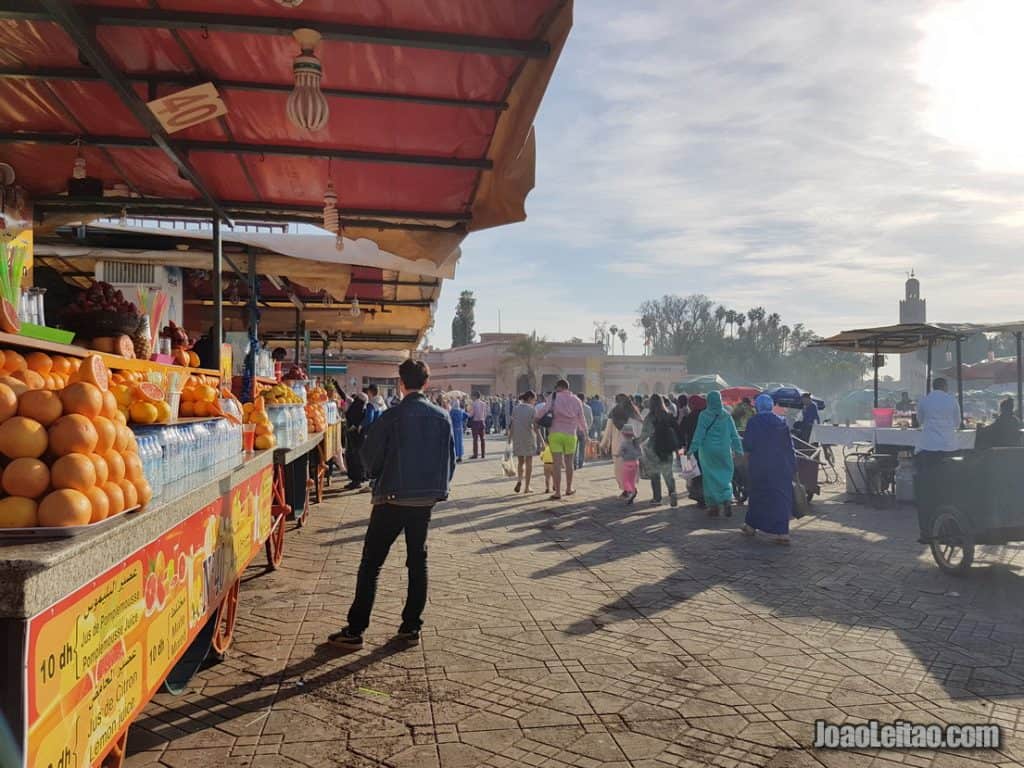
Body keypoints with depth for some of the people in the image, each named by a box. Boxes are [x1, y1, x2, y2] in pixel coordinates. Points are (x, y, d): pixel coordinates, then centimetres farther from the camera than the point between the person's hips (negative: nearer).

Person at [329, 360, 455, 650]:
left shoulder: (393, 416, -12)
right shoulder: (442, 417, 1)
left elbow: (369, 455, -6)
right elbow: (450, 459, 5)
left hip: (392, 498, -4)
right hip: (426, 498, 4)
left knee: (371, 563, 3)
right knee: (417, 561, 13)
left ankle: (355, 630, 6)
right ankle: (411, 628, 17)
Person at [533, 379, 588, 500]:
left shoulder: (555, 398, -5)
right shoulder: (576, 400, 4)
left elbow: (543, 410, -12)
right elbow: (581, 419, 12)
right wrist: (584, 430, 32)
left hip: (555, 434, -2)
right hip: (570, 435, 2)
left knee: (557, 464, -2)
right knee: (569, 463, 16)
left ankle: (557, 492, -2)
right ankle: (569, 489, 29)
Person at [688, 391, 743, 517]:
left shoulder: (704, 415, -7)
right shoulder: (726, 415, 1)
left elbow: (699, 433, -11)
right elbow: (734, 434, 5)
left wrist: (693, 449, -9)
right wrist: (739, 449, 11)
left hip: (708, 451, -2)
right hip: (724, 451, 2)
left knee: (710, 478, 7)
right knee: (725, 477, 11)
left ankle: (713, 505, 8)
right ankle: (727, 501, -9)